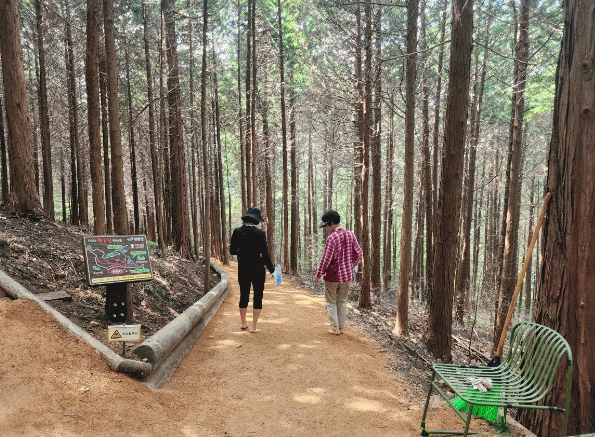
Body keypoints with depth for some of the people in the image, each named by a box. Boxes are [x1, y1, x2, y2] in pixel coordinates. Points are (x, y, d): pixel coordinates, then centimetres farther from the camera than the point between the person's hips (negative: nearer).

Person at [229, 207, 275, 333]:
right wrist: (271, 269, 0)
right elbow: (265, 254, -10)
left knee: (244, 296, 18)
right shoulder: (260, 233, -11)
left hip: (242, 268, 3)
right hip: (257, 268, -3)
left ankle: (243, 323, 33)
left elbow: (232, 251, 4)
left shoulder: (237, 232, -2)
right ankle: (254, 327, 11)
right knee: (258, 297, 9)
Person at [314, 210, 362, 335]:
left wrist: (318, 274, -10)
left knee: (331, 302, 8)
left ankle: (335, 328, 9)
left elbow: (326, 258, -19)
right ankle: (342, 327, 22)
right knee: (342, 301, 16)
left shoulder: (332, 237, -17)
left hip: (333, 275, -6)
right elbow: (358, 253, 8)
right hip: (347, 274, 6)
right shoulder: (351, 235, 3)